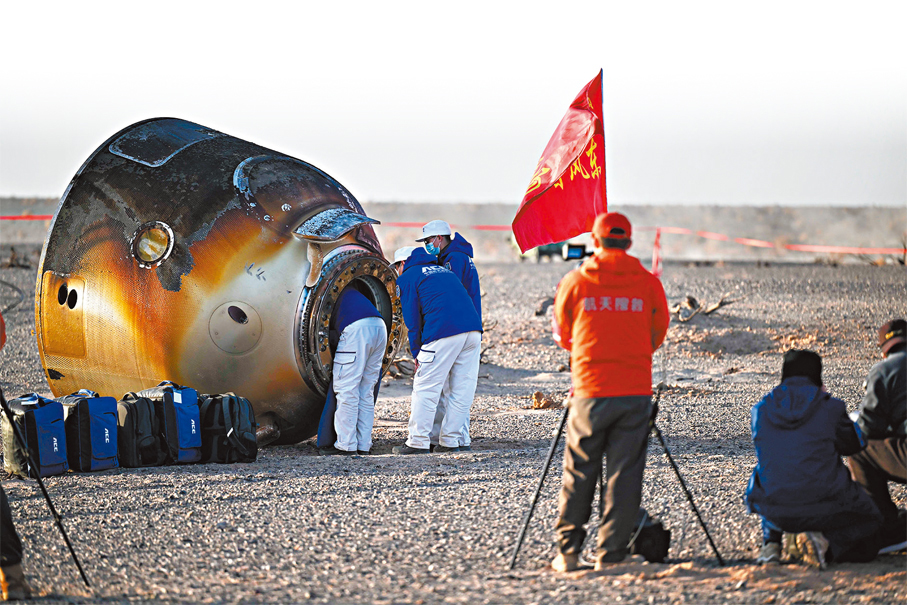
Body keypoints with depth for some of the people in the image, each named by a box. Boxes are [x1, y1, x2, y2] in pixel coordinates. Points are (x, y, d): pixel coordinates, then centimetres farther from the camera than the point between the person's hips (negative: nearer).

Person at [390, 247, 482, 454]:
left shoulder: (407, 278, 11)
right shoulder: (442, 270, 31)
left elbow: (412, 320, 6)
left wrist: (416, 354, 14)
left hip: (444, 335, -7)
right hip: (473, 329, 7)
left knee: (425, 388, 1)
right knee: (463, 390, 10)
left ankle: (418, 442, 1)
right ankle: (450, 441, 12)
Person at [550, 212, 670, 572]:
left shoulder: (575, 282, 1)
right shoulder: (649, 284, 2)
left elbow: (562, 336, 13)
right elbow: (657, 336, 12)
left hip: (590, 390, 0)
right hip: (636, 391, 0)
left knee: (578, 474, 9)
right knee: (625, 475, 4)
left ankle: (568, 552, 9)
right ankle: (611, 554, 2)